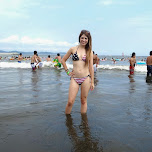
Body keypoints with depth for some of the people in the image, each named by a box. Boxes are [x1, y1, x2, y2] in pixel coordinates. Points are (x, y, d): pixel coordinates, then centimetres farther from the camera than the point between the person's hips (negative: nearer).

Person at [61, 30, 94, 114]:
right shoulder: (73, 49, 5)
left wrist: (92, 82, 5)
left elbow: (91, 67, 6)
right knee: (70, 102, -6)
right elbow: (63, 60, 15)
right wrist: (67, 72, 7)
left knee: (84, 101, 9)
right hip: (74, 78, 0)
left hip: (86, 78, 0)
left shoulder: (89, 52, 5)